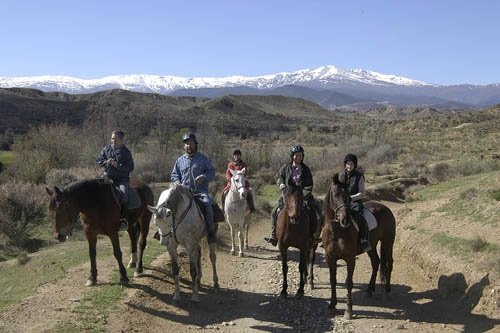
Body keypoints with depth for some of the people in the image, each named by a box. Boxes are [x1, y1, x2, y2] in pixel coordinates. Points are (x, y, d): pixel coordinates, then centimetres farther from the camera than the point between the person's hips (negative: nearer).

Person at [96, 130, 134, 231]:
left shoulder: (126, 152, 2)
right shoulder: (106, 149, 11)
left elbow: (131, 168, -2)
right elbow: (98, 160, 15)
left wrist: (118, 166, -16)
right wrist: (106, 162, -6)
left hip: (122, 178, -3)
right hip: (107, 176, 3)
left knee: (123, 193, -29)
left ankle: (123, 219, -23)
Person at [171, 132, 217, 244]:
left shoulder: (203, 159, 10)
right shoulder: (180, 160, 16)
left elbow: (212, 172, 8)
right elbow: (174, 175, 23)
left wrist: (204, 177, -12)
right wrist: (177, 182, 1)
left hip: (200, 191, -3)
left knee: (207, 204, -30)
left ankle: (211, 232, -22)